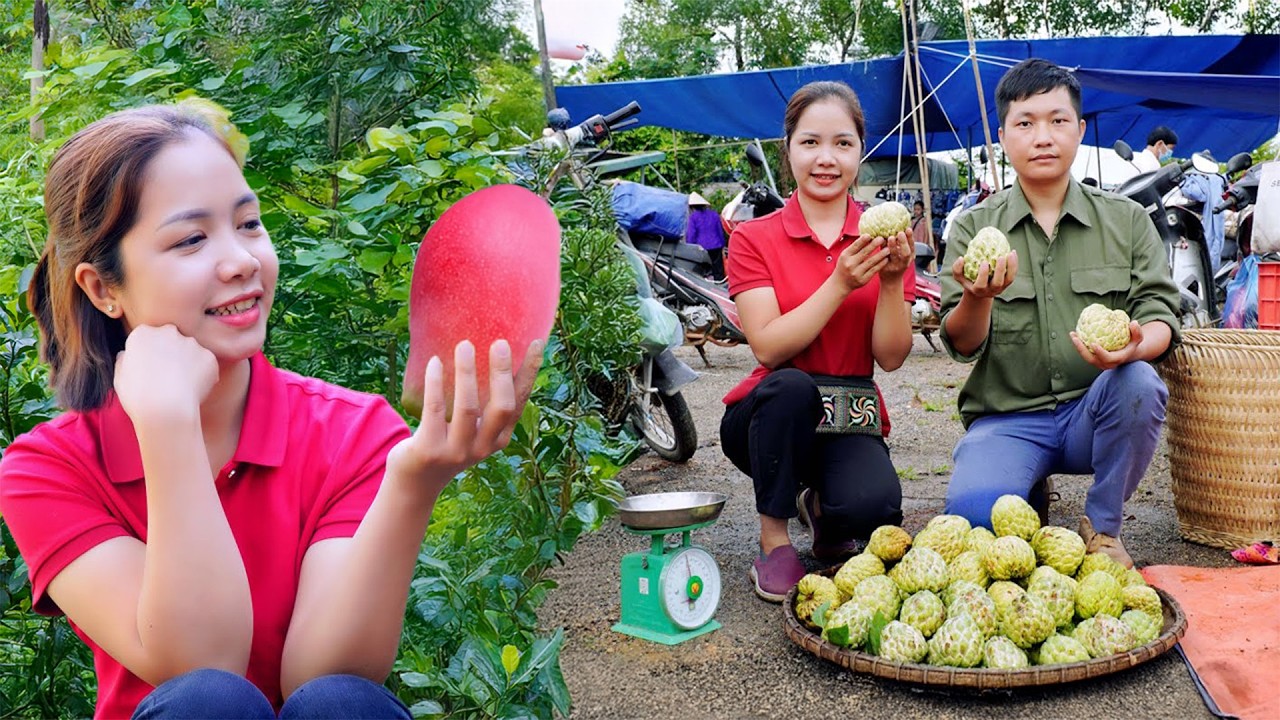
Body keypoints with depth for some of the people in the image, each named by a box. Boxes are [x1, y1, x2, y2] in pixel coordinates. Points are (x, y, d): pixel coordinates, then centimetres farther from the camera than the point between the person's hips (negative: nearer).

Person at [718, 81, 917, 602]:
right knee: (790, 386, -35)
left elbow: (891, 357, -5)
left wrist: (892, 282, -21)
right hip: (770, 416, -1)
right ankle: (774, 539, -14)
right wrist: (840, 284, -25)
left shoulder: (882, 238, 1)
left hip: (850, 422, 1)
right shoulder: (754, 239, -4)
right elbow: (768, 347, -16)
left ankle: (821, 508, 9)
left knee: (872, 504, -30)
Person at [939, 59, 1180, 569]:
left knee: (1138, 383, -32)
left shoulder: (1127, 220, 7)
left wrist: (1136, 345, -26)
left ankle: (1102, 526, -5)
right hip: (1008, 420, -1)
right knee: (973, 508, -29)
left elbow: (1159, 312, -2)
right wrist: (978, 298, -29)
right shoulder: (974, 228, 4)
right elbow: (962, 345, -6)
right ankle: (1032, 498, 12)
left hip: (1097, 412, 1)